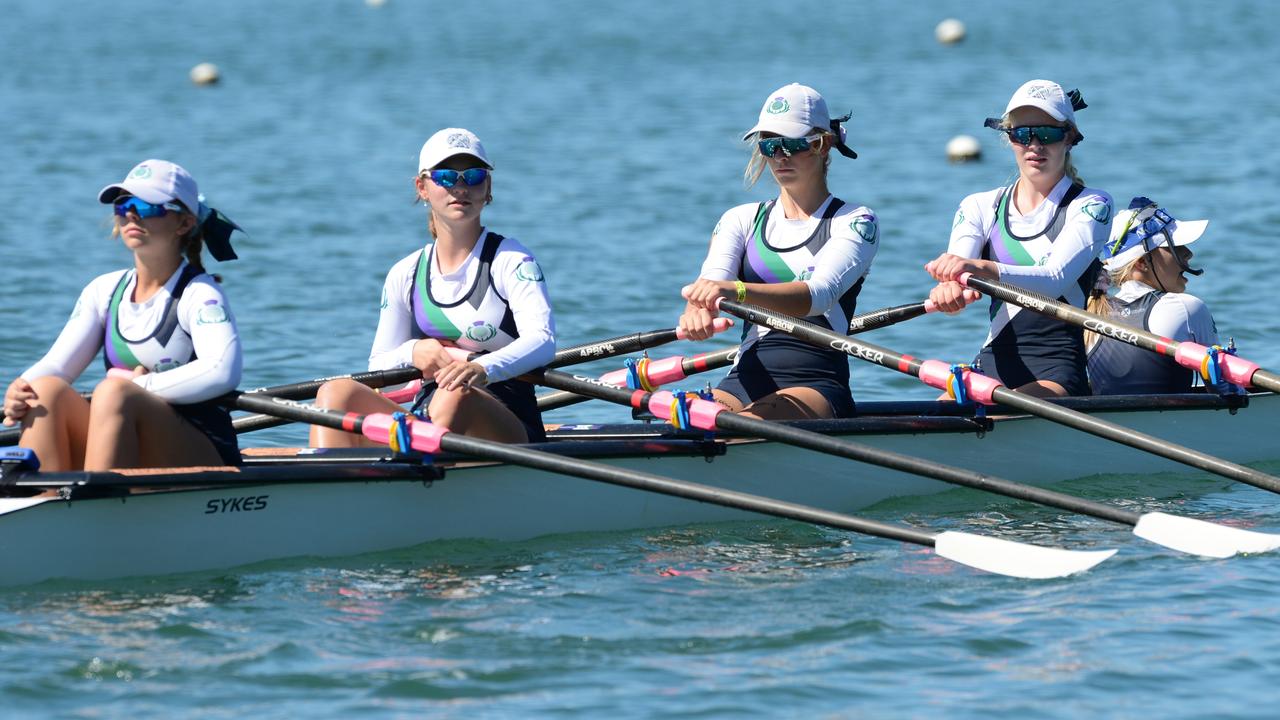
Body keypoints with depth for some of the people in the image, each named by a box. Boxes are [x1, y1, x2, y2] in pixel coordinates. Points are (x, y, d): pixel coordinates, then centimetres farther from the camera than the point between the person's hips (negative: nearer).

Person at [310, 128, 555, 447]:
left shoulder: (510, 260, -2)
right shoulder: (405, 276, 13)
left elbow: (542, 340, -19)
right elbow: (377, 370, 17)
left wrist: (484, 368, -40)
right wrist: (411, 353, -8)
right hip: (426, 431, 5)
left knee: (454, 398, -37)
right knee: (336, 392, -17)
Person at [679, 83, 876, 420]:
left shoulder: (855, 222, 5)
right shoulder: (741, 220, 18)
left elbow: (821, 294, -15)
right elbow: (710, 282, -3)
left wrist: (738, 290, -35)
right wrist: (697, 308, -31)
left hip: (815, 385, -4)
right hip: (744, 382, 4)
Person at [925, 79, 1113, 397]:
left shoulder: (1091, 205, 3)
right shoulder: (979, 208, 14)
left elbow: (1055, 278, -17)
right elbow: (953, 271, -6)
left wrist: (984, 270, -37)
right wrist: (948, 290, -35)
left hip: (1058, 371, -4)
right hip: (994, 364, 4)